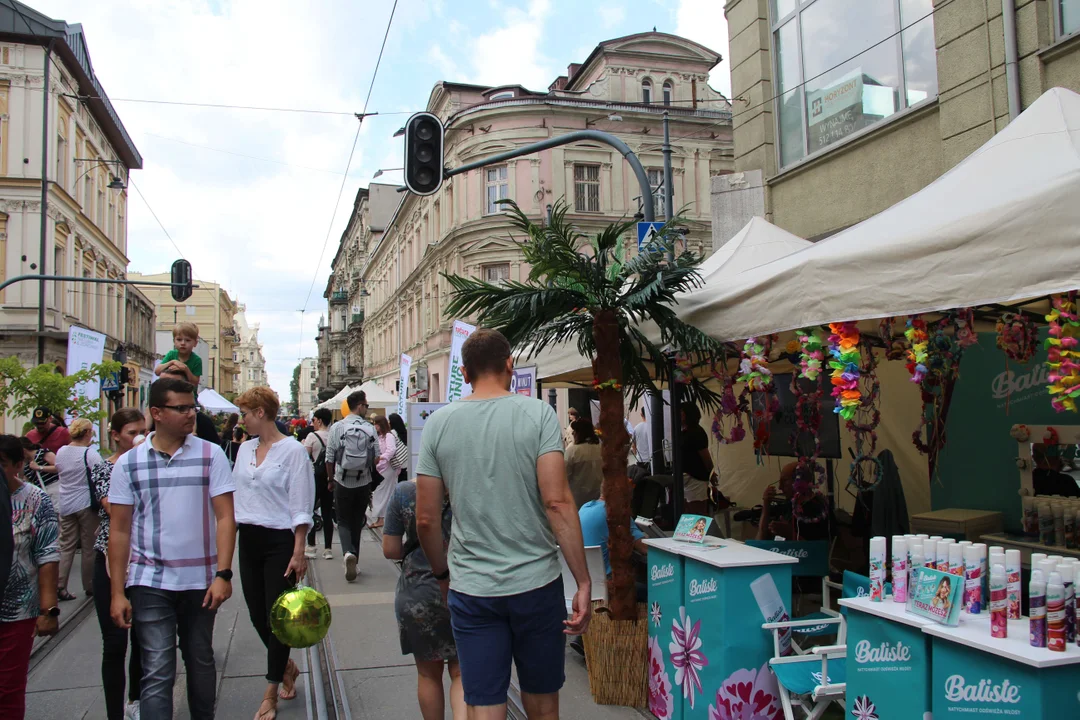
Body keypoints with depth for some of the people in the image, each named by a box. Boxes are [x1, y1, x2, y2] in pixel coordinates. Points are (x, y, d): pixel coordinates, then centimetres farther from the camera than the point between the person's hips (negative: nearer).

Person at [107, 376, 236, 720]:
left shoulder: (211, 455, -2)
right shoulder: (128, 463, 0)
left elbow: (225, 517, -5)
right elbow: (119, 530, 2)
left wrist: (223, 574, -12)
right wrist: (118, 592, -1)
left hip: (201, 580, 1)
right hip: (150, 582, -1)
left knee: (201, 662, 16)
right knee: (157, 672, -2)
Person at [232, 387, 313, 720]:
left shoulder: (293, 450, -11)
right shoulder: (245, 449, 9)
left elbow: (300, 507, -12)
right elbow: (235, 495, 16)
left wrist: (299, 552, -14)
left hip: (279, 541, -6)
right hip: (249, 539, 7)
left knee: (277, 617, 1)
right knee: (257, 615, 12)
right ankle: (287, 667, 36)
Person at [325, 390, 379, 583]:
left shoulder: (338, 427, -7)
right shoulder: (370, 429, -6)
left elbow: (329, 458, -4)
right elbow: (376, 457, -2)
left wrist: (331, 479, 11)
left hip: (342, 482, -1)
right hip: (364, 482, 1)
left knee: (343, 521, 7)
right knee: (357, 521, 15)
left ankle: (348, 553, -18)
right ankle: (354, 559, 21)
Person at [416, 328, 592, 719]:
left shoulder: (439, 423, 0)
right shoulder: (538, 414, -7)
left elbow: (426, 519, 1)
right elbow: (557, 501, -15)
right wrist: (583, 583, -10)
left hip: (470, 588, 1)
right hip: (537, 583, -1)